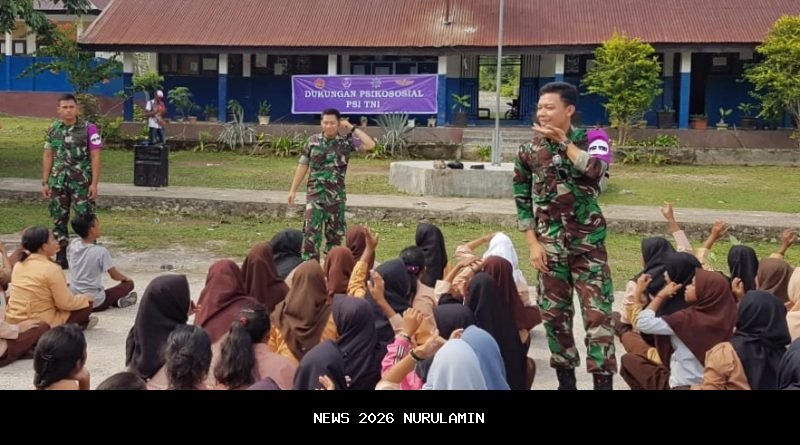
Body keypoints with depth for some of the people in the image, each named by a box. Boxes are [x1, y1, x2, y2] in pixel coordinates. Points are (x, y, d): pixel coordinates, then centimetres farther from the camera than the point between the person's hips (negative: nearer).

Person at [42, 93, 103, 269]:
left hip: (82, 182, -4)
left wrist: (94, 183, -12)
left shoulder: (89, 128, -6)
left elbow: (95, 157, -7)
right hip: (58, 182, 4)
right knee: (59, 220, 8)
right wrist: (45, 182, 7)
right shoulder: (53, 130, 7)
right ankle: (62, 257, 18)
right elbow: (48, 157, 11)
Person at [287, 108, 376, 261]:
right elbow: (303, 166, 8)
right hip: (315, 193, 0)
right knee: (311, 231, -7)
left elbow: (370, 145, -15)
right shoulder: (313, 141, 2)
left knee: (335, 233, 8)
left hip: (336, 195, 0)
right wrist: (293, 190, 7)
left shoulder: (346, 142, -2)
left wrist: (352, 128, -10)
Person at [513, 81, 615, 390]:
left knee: (598, 312, -7)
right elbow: (522, 200, 6)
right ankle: (566, 379, 23)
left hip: (588, 243, -2)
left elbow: (596, 169, -25)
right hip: (550, 246, 3)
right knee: (554, 313, 9)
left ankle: (603, 380, -1)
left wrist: (563, 141, -16)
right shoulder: (529, 150, 2)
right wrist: (533, 244, -1)